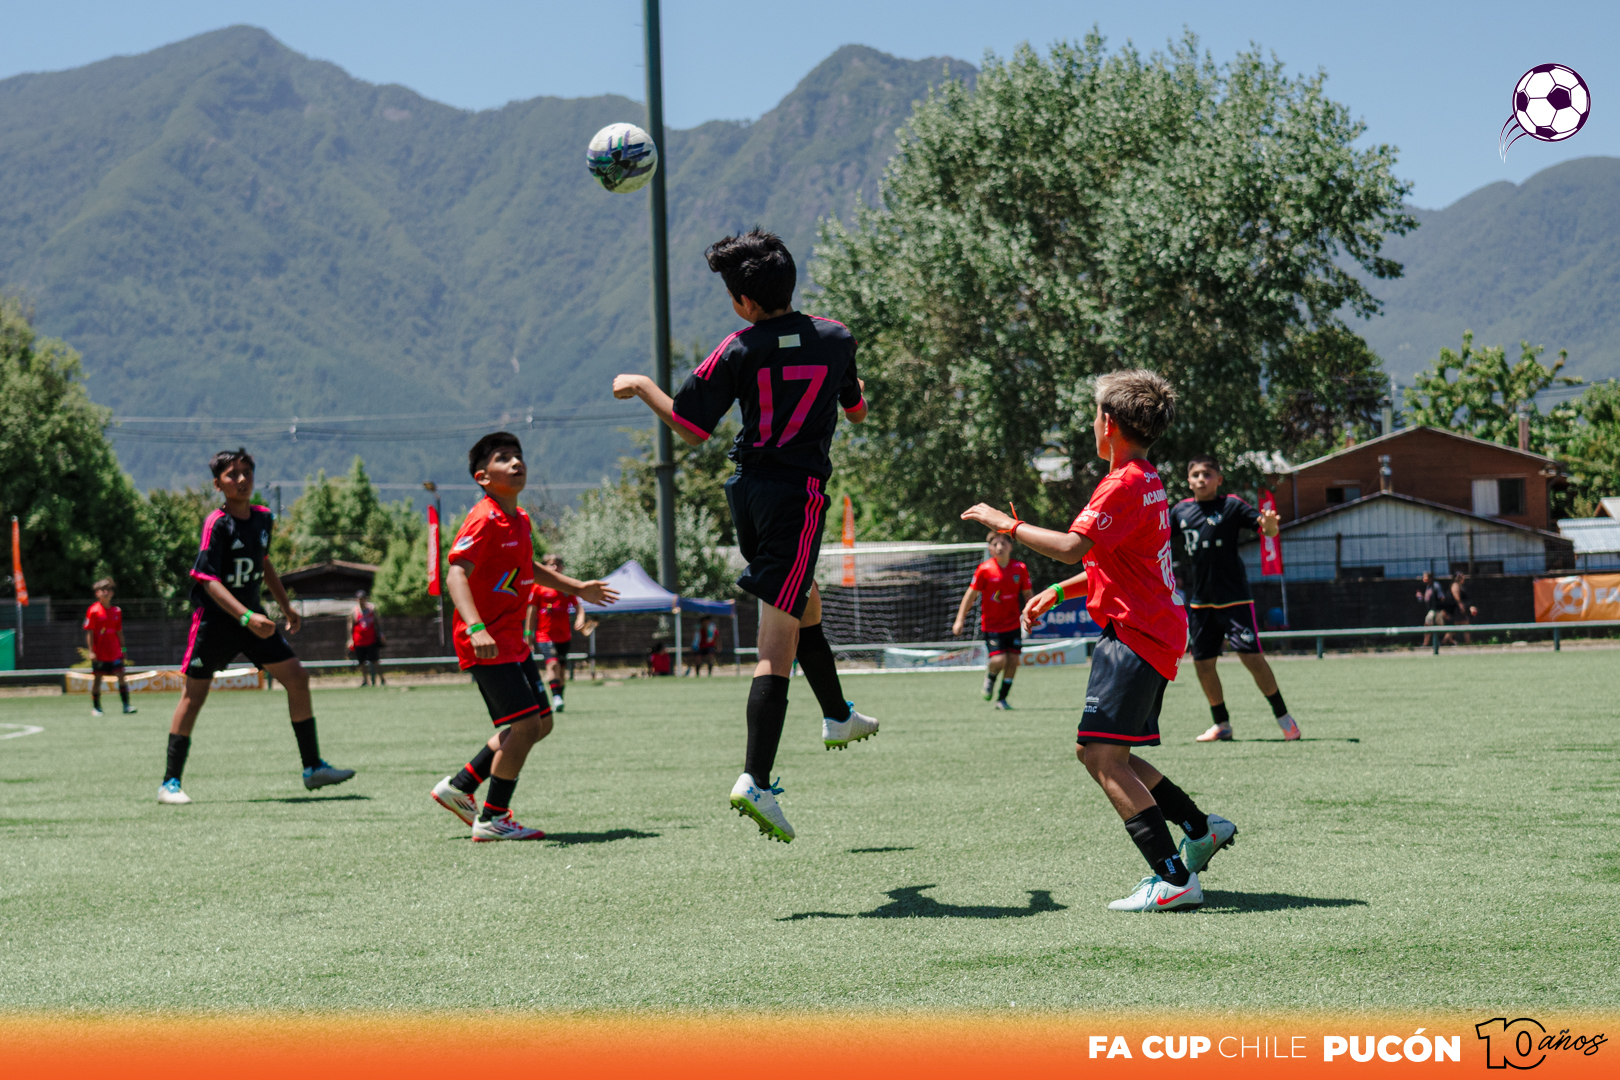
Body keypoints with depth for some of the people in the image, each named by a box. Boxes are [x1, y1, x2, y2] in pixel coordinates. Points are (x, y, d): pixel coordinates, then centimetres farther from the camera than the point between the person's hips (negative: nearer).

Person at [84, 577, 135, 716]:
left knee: (121, 676, -5)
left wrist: (123, 649, 14)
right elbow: (89, 632, -6)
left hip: (115, 652, 3)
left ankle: (126, 706, -5)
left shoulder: (117, 611, 9)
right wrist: (91, 651, -11)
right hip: (99, 653, -3)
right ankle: (96, 707, 12)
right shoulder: (93, 611, -5)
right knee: (97, 678, 3)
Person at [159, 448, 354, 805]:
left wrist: (286, 605, 22)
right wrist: (246, 617, -34)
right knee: (195, 693, -2)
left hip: (252, 616, 6)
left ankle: (313, 767, 8)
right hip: (214, 617, -6)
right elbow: (209, 581, -24)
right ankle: (170, 782, 6)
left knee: (297, 678, 0)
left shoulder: (263, 518, 3)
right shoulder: (217, 524, -18)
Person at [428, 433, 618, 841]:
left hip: (512, 640, 10)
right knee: (525, 723, -14)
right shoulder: (484, 521, -17)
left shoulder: (520, 520, 12)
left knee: (540, 723, 13)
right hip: (486, 643, -10)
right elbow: (456, 576, -28)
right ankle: (492, 819, -4)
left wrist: (577, 588, 36)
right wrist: (476, 628, -42)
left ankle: (458, 787, 21)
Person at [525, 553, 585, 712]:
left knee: (561, 668, 9)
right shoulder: (538, 587, 0)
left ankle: (558, 698, 18)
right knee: (552, 663, -22)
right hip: (545, 633, -5)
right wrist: (528, 633, -1)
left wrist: (580, 620, -9)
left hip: (564, 635, 5)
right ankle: (556, 698, -30)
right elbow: (531, 611, 2)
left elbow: (578, 607, 13)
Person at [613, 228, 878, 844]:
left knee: (806, 607, 26)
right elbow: (858, 412, 17)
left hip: (749, 487, 2)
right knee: (778, 642, -7)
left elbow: (690, 427, -2)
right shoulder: (835, 338, 1)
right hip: (798, 493, -2)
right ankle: (755, 780, -17)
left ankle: (838, 716, 45)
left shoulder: (740, 350, -5)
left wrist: (639, 387, 14)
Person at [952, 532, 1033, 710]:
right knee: (999, 659, -16)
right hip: (991, 625, -3)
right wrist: (960, 620, -5)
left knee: (1013, 660, -1)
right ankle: (990, 676, 20)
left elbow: (1027, 594, 10)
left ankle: (1002, 699, 13)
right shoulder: (984, 569, -10)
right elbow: (971, 594, -4)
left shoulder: (1020, 569, -2)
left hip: (1013, 624, 3)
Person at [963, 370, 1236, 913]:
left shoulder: (1123, 486, -14)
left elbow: (1071, 547, -25)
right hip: (1155, 634, 10)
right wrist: (1056, 592, 25)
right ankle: (1201, 829, 22)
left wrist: (1006, 523, -14)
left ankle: (1174, 878, -22)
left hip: (1134, 636, -10)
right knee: (1100, 753, 17)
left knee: (1103, 755, -16)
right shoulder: (1148, 482, 19)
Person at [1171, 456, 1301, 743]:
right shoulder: (1181, 510, 7)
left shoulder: (1231, 506, -6)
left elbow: (1268, 529, -13)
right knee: (1202, 662, 6)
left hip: (1234, 598, -5)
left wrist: (1269, 524, -36)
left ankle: (1283, 717, 1)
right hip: (1199, 600, 5)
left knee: (1252, 657, -12)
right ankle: (1221, 724, 21)